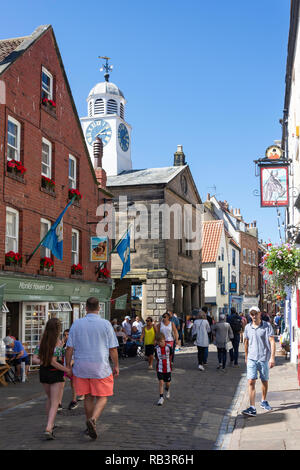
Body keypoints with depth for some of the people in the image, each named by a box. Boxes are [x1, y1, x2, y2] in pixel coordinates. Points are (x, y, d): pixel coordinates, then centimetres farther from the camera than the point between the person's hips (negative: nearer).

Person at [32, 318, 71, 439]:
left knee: (50, 399, 25)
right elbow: (53, 361, -21)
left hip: (43, 373, 6)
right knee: (55, 403, -1)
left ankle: (50, 424, 35)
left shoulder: (42, 341, 3)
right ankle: (48, 429, -13)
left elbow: (34, 359, -3)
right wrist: (67, 370, -15)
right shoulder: (58, 342, -16)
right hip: (56, 374, -6)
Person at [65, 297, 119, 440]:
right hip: (101, 367, -3)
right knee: (102, 397, 6)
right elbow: (113, 349, -3)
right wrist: (116, 366, 8)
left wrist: (68, 366, 10)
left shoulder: (76, 324, -1)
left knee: (88, 397, 16)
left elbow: (69, 348, 0)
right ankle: (93, 419, -17)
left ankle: (90, 426, 24)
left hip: (81, 367, 3)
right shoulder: (106, 324, -6)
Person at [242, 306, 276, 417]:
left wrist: (272, 357, -16)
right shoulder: (248, 327, 5)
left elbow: (272, 342, -8)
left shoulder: (267, 326, -5)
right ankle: (252, 408, -11)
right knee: (251, 382, -10)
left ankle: (264, 401, 37)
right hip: (252, 358, 2)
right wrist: (246, 356, 22)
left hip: (264, 358, -1)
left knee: (265, 381, 14)